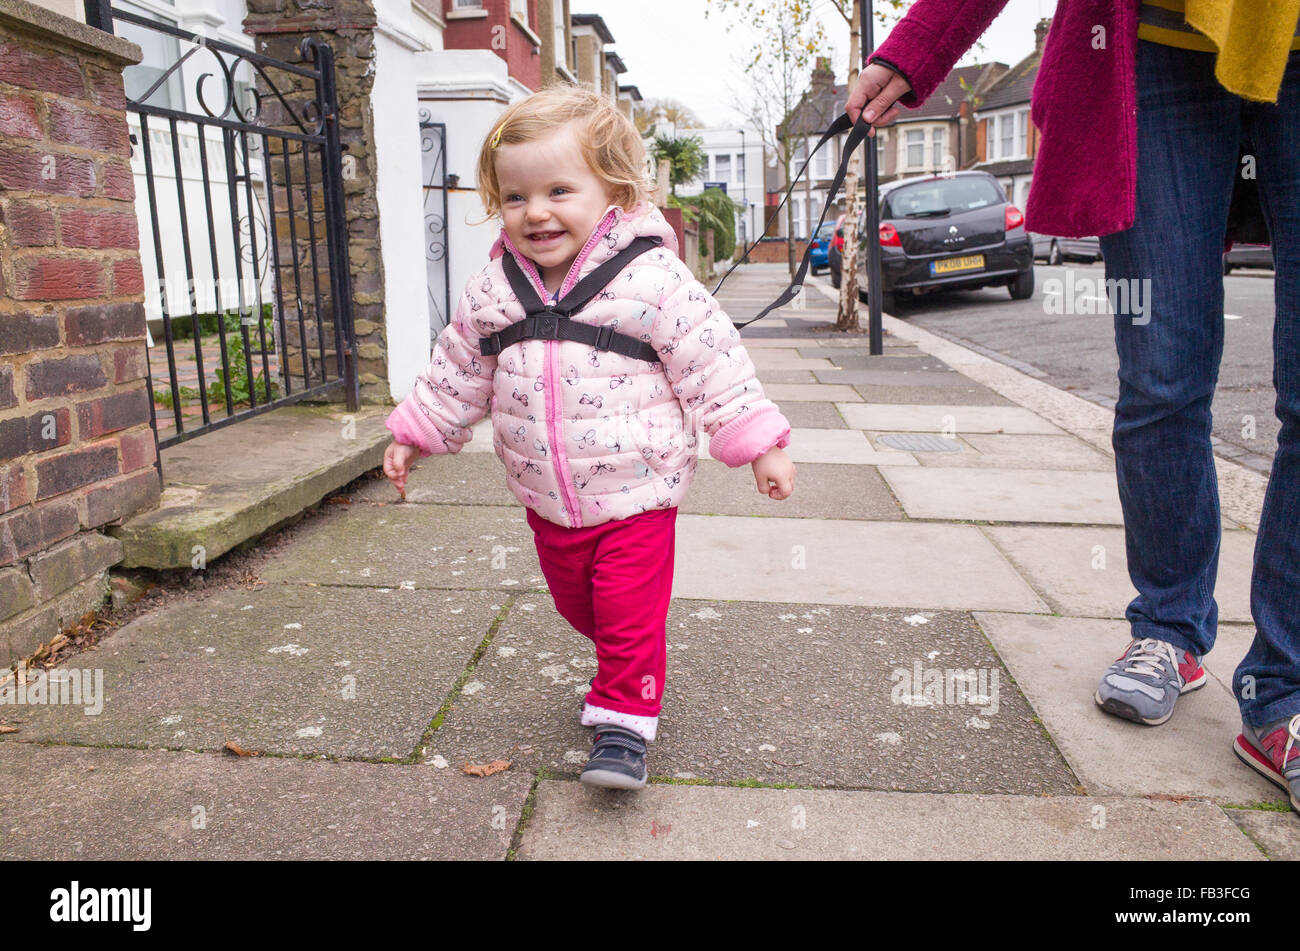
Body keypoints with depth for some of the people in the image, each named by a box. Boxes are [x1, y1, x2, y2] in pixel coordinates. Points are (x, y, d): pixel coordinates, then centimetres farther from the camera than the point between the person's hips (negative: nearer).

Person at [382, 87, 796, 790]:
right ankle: (626, 673, 47)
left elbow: (714, 366, -11)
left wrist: (757, 442, -11)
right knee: (577, 606, 21)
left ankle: (623, 722, 17)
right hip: (547, 502, 6)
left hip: (635, 497, -5)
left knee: (630, 615, -2)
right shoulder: (492, 290, -1)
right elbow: (457, 371, 12)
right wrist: (415, 433, 14)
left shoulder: (652, 278, -15)